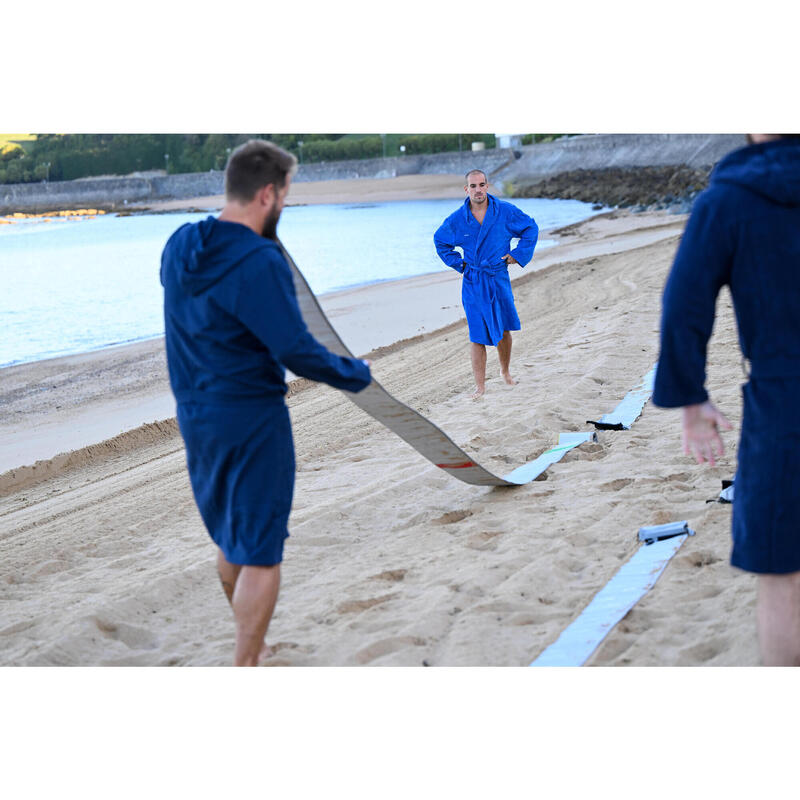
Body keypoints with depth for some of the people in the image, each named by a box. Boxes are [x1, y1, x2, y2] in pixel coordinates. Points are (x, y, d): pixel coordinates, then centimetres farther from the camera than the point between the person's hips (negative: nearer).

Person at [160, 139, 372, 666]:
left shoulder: (180, 247, 2)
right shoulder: (259, 263, -22)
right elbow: (296, 351, -22)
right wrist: (357, 374, -5)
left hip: (195, 418, 8)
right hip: (251, 421, -8)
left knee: (230, 539, 24)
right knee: (260, 553, 3)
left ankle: (248, 646, 39)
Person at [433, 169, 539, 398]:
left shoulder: (505, 212, -7)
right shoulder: (457, 220, -6)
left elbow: (531, 228, 8)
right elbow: (440, 240, 14)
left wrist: (518, 254, 1)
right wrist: (458, 263, 6)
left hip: (499, 278, 1)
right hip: (473, 282, -1)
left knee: (503, 329, 14)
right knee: (477, 335, -4)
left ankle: (505, 371, 38)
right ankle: (480, 386, 2)